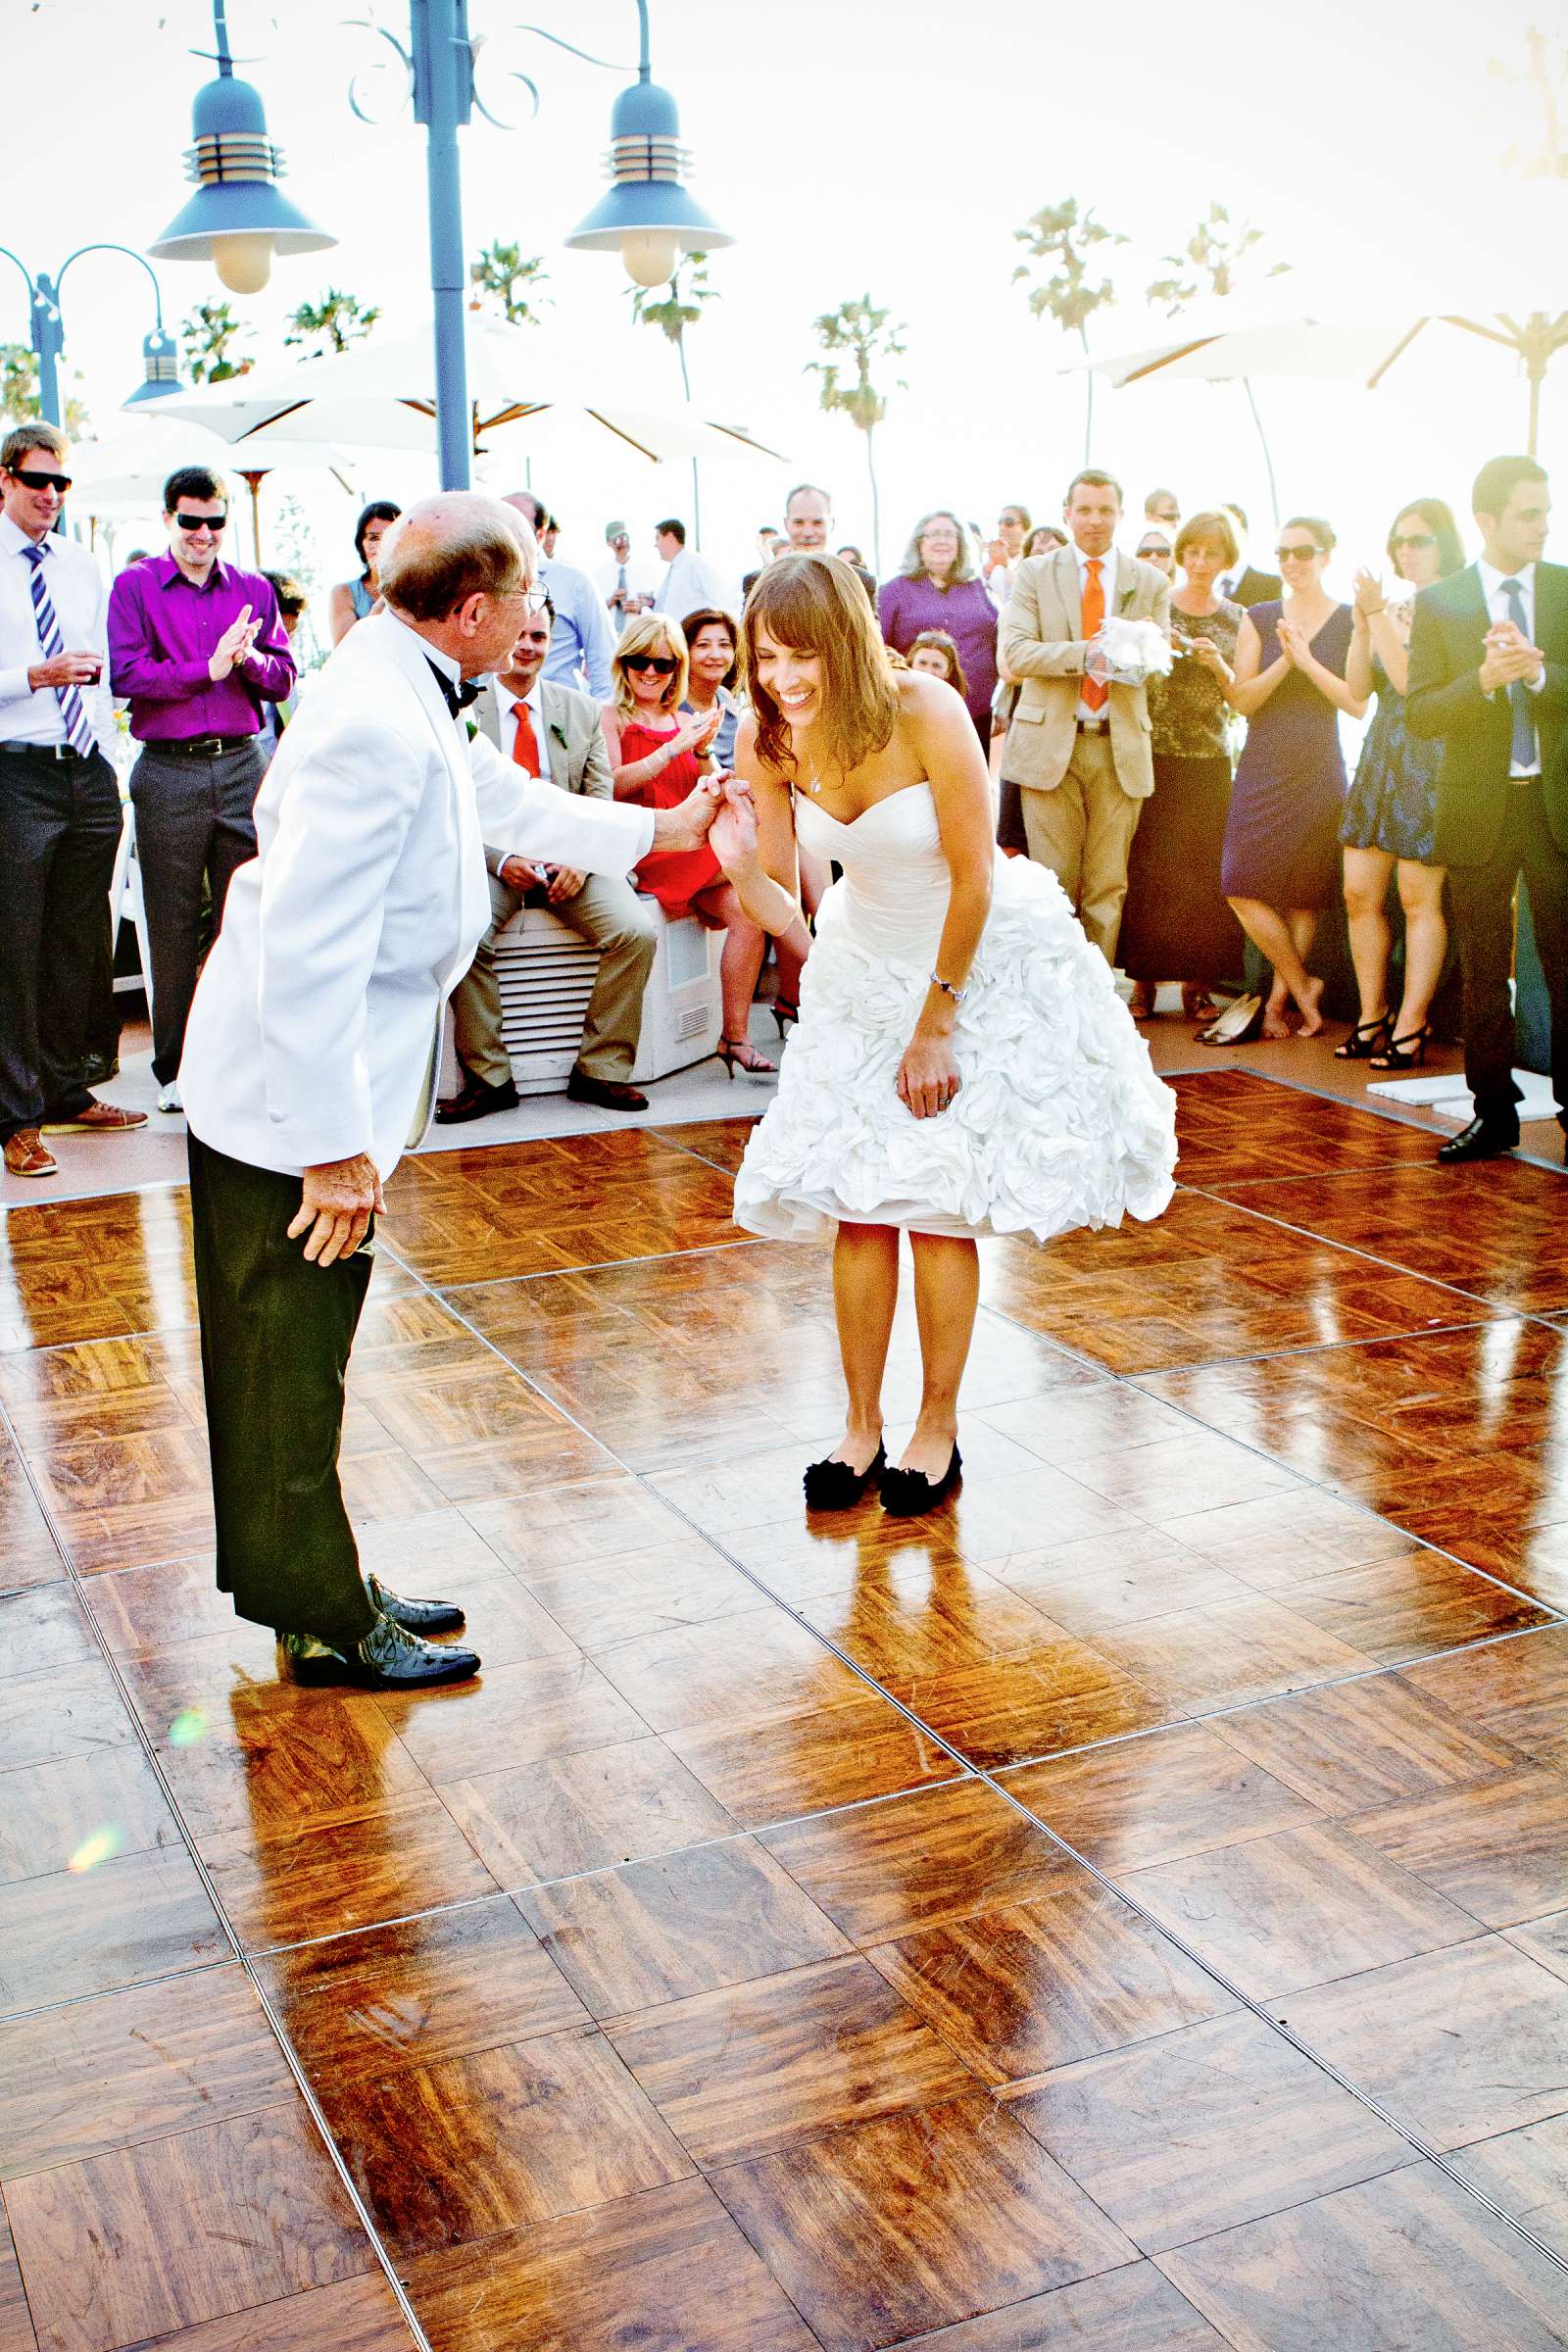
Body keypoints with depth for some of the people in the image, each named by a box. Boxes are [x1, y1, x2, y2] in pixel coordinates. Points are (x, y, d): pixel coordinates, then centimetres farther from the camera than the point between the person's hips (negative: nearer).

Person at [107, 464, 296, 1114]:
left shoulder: (254, 589, 12)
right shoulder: (134, 586, 3)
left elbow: (283, 680, 10)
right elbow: (126, 675, -9)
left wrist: (250, 658, -11)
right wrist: (209, 668, -17)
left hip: (242, 766, 2)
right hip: (168, 773, -2)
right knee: (173, 926, 3)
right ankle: (175, 1069, 13)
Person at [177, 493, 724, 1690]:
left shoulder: (411, 703, 8)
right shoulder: (377, 728, -25)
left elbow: (511, 803, 27)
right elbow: (308, 951, -29)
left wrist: (663, 829, 37)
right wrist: (336, 1147, -26)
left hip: (314, 1089, 10)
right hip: (291, 1103, -10)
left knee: (299, 1362, 20)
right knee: (289, 1373, 5)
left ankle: (322, 1591, 34)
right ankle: (325, 1626, 20)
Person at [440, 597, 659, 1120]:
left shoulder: (582, 710, 12)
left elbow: (600, 798, 7)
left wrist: (580, 860, -12)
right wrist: (501, 860, -18)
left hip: (569, 859, 3)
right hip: (489, 859, -2)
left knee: (638, 931, -22)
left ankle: (601, 1070, -8)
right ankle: (488, 1078, -15)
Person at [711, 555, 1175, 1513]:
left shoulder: (927, 714, -27)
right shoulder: (766, 737, -14)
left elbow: (974, 880, -19)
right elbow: (781, 906, -11)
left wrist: (935, 1026, -13)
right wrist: (740, 863, -34)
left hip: (983, 959, -4)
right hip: (866, 965, 4)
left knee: (940, 1201, -6)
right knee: (856, 1200, -1)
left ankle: (939, 1428, 9)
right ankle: (862, 1426, 11)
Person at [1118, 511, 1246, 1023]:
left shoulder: (1235, 619, 10)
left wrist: (1217, 664, -9)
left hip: (1210, 762, 2)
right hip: (1153, 755, -2)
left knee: (1204, 872, -1)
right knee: (1147, 869, -4)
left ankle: (1198, 982, 8)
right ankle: (1144, 979, 4)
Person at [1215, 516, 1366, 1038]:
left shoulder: (1349, 622, 3)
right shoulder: (1259, 619, 6)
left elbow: (1358, 703, -3)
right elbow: (1242, 700, 0)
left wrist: (1308, 662, -13)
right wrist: (1283, 662, -15)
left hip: (1320, 770, -1)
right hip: (1263, 769, 1)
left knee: (1306, 895, 0)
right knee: (1244, 886, -10)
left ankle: (1279, 999, 11)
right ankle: (1302, 985, 4)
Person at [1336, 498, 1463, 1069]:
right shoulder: (1394, 607, 14)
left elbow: (1413, 680, -17)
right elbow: (1359, 687, 8)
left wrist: (1379, 615, -16)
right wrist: (1361, 624, -4)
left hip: (1429, 760, -7)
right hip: (1380, 754, 7)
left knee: (1419, 898, -4)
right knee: (1360, 894, 5)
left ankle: (1411, 1027, 3)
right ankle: (1371, 1016, 16)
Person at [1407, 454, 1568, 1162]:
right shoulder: (1438, 602, 3)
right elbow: (1419, 714, -3)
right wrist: (1483, 680, -18)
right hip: (1477, 808, 0)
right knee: (1483, 972, 7)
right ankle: (1494, 1114, 16)